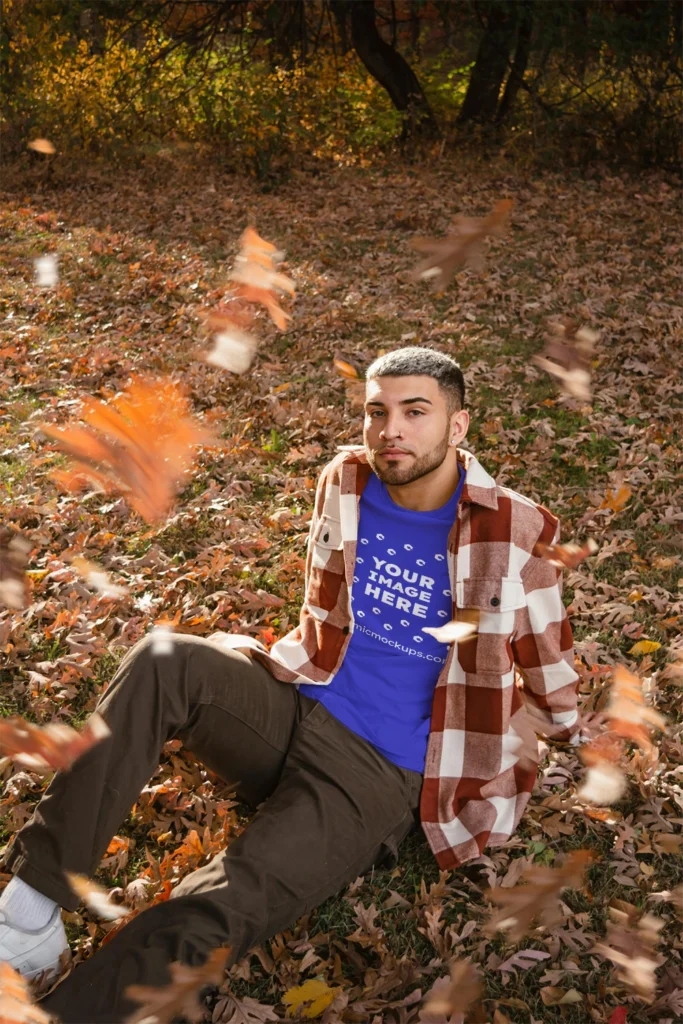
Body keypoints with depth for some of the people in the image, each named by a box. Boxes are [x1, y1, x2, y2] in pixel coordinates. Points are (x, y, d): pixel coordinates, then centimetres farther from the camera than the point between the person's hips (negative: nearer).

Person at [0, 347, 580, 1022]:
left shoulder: (516, 533, -7)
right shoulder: (345, 481, 4)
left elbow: (548, 671, 9)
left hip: (380, 776, -4)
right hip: (291, 707, 4)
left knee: (208, 921, -28)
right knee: (163, 663, -27)